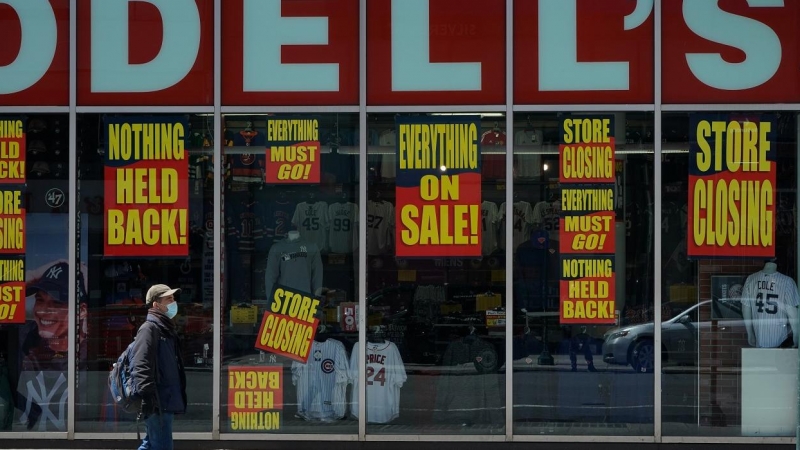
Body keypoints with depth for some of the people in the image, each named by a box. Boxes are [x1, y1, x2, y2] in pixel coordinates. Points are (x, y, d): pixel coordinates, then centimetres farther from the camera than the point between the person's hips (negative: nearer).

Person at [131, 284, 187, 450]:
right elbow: (141, 366, -20)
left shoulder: (166, 330, 21)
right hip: (157, 404, -10)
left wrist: (178, 399, 27)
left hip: (167, 403, 10)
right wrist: (147, 396, -29)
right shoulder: (149, 328, -10)